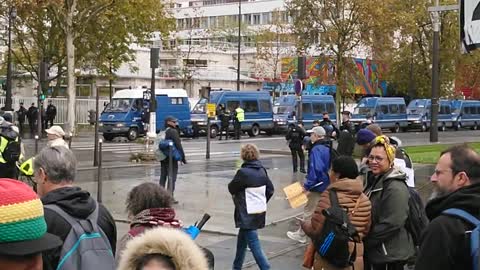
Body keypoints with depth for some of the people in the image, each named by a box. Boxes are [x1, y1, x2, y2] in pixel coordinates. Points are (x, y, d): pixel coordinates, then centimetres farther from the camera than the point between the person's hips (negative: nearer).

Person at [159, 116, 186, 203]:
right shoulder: (173, 132, -12)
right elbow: (178, 146, -15)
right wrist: (183, 158, -10)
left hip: (163, 158, 8)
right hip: (171, 158, -8)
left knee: (163, 177, 14)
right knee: (172, 178, -3)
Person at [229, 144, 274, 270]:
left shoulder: (243, 172, -18)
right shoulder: (262, 170, 1)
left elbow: (232, 188, -5)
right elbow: (270, 190, 6)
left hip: (247, 213, -8)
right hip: (260, 211, 8)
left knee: (254, 244, -5)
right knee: (242, 240, 23)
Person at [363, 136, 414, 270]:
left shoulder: (395, 188, -19)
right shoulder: (374, 180, 10)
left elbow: (391, 224, -26)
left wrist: (364, 241, -17)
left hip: (390, 256, -9)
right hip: (374, 252, 9)